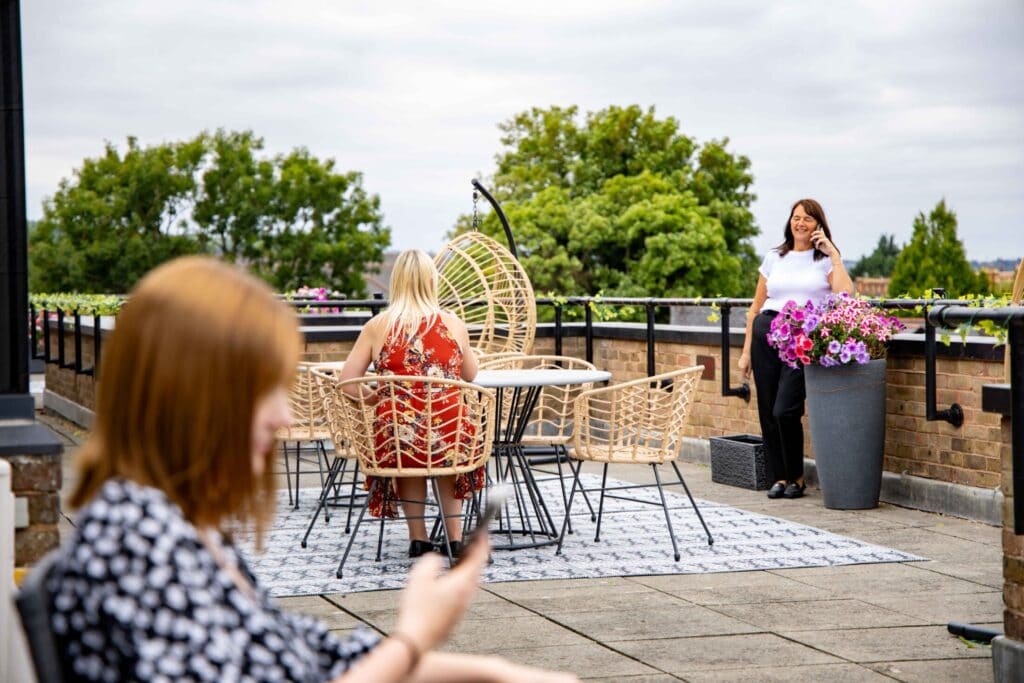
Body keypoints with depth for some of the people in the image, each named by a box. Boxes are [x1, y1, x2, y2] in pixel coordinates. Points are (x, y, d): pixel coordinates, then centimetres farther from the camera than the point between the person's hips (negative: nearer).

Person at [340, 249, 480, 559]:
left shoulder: (377, 327, -1)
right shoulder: (454, 325, 1)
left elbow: (346, 384, -2)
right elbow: (470, 377, 16)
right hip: (449, 436, 0)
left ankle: (418, 536, 32)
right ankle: (455, 536, 29)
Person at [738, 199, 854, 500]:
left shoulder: (826, 260, 7)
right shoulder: (774, 258, 16)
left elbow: (845, 295, -11)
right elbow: (756, 308, 18)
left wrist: (834, 254, -5)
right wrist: (746, 350, 13)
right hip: (767, 333, 4)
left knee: (785, 411, -14)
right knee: (768, 412, 1)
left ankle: (796, 476, 3)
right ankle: (779, 476, 13)